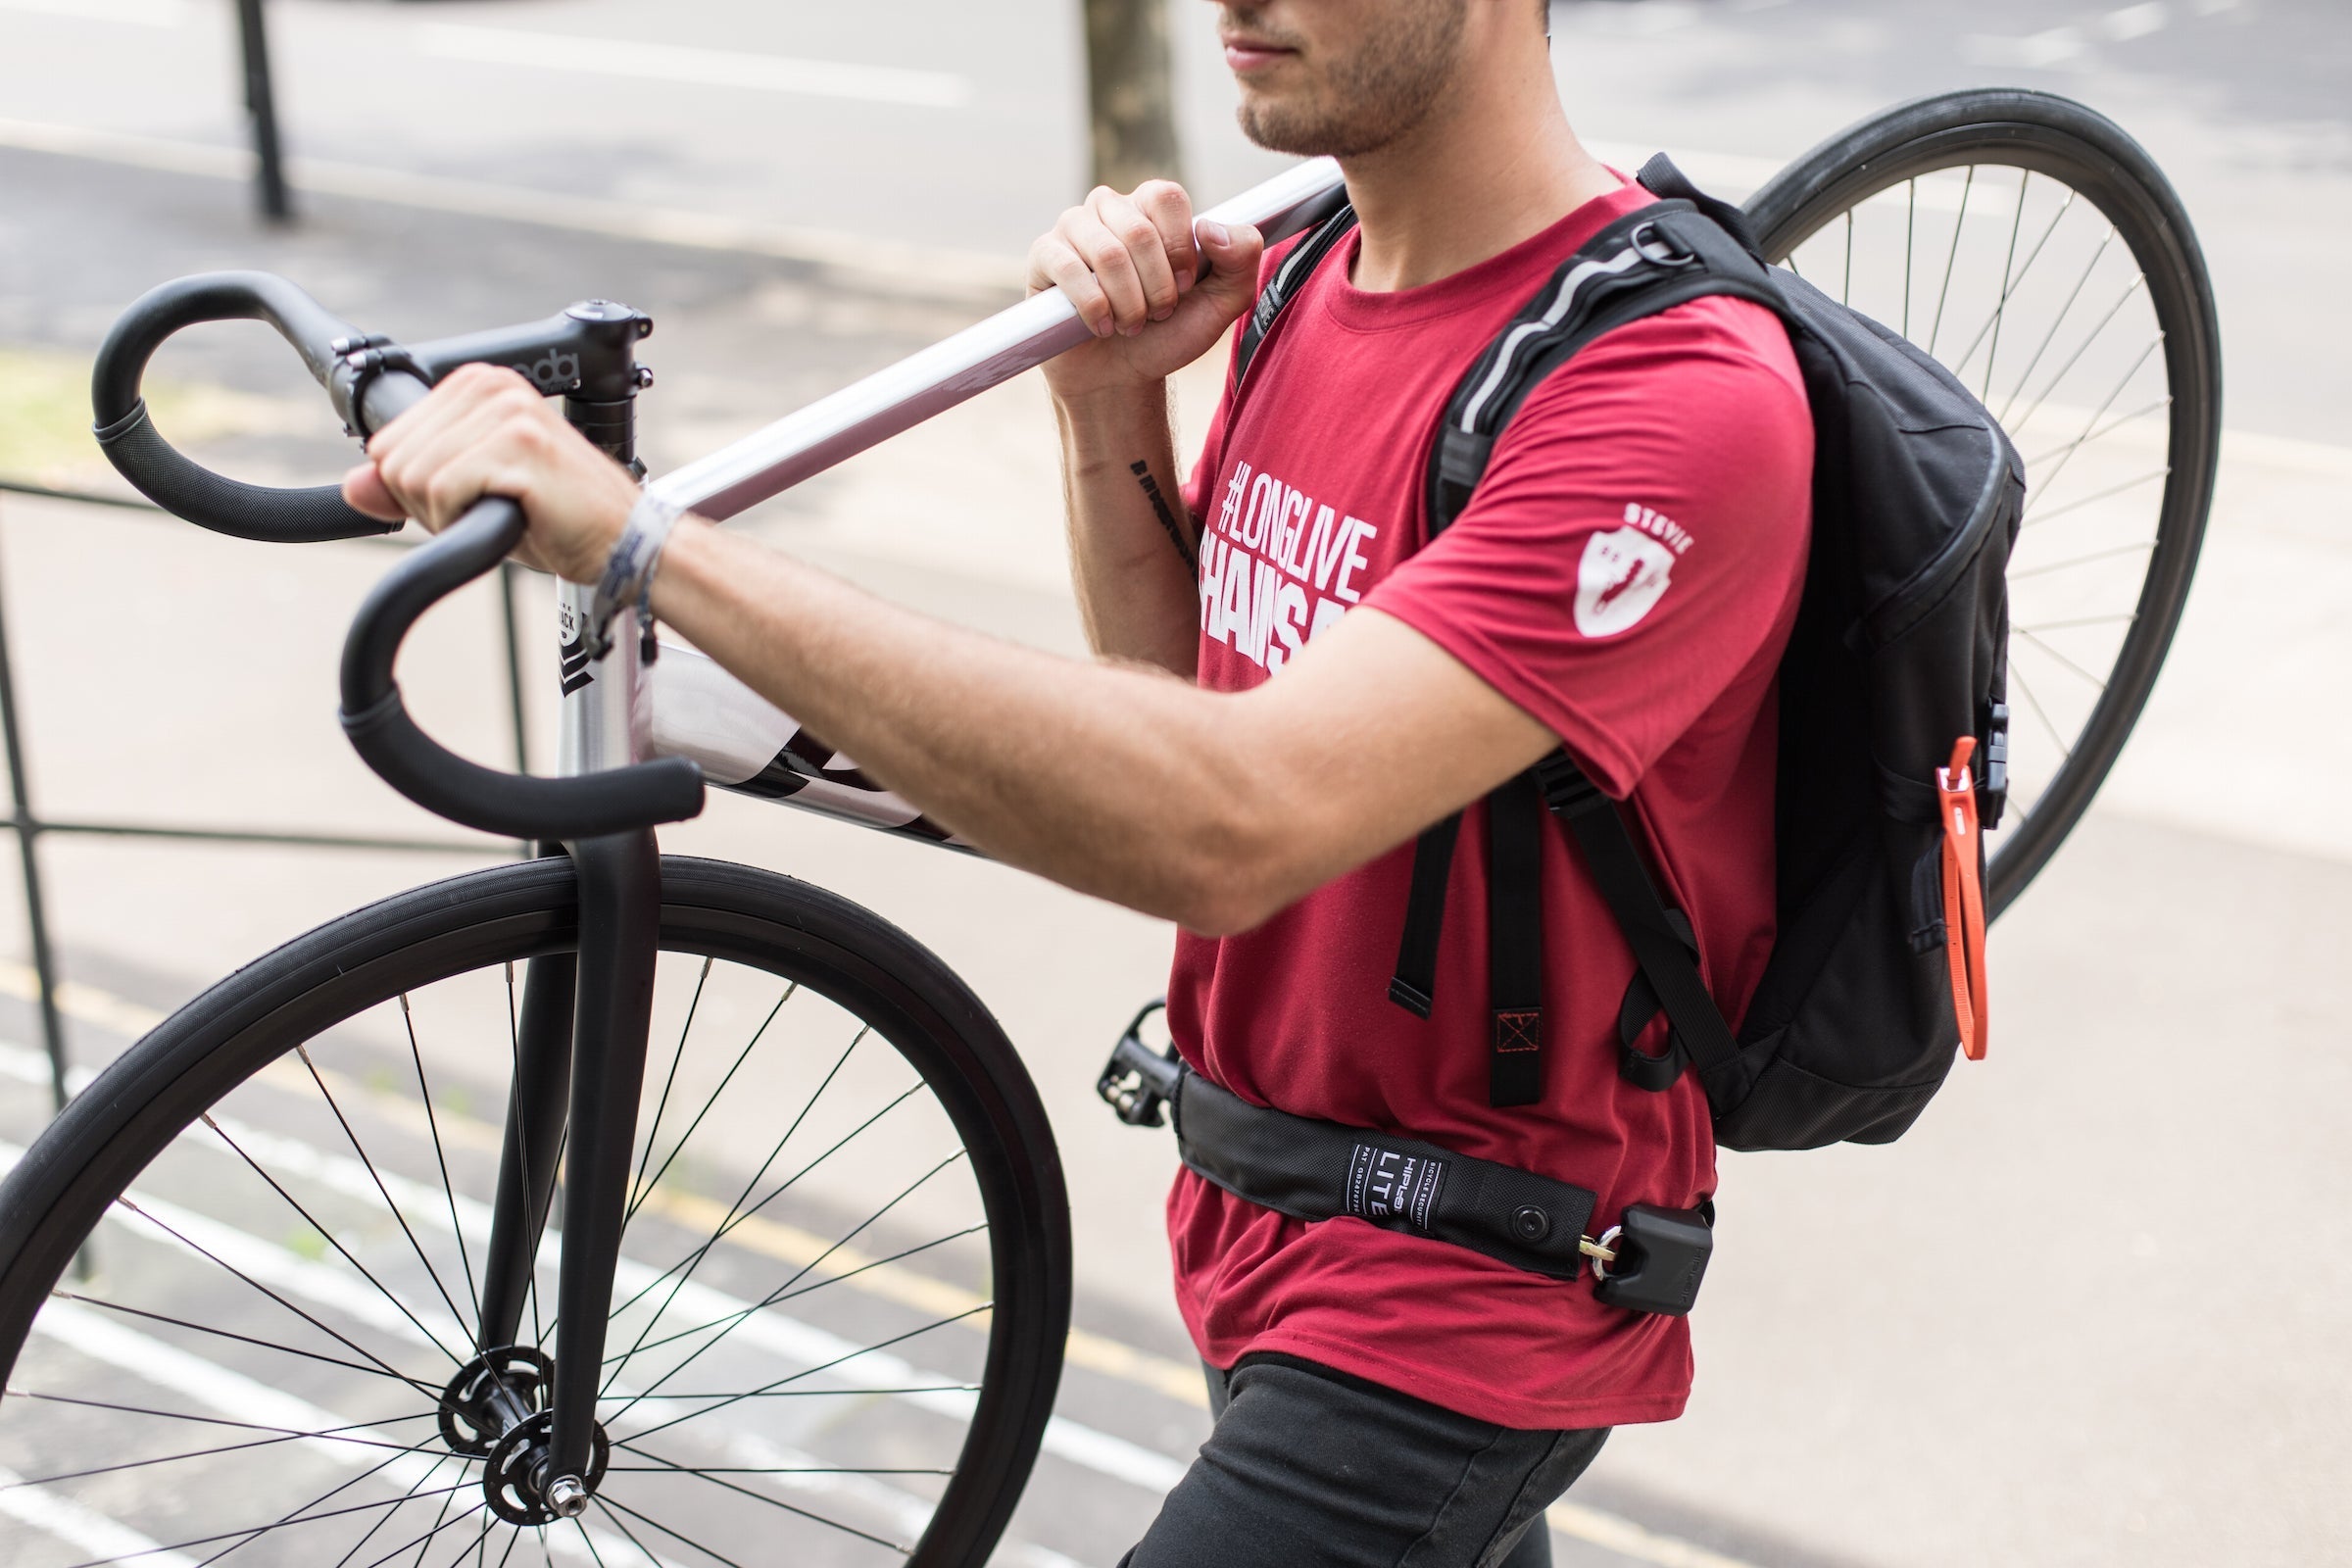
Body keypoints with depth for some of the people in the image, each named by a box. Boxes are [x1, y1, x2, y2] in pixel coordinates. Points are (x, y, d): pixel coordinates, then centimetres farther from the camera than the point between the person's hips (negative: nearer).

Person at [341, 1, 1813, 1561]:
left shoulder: (1681, 388, -27)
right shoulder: (1309, 278, 1)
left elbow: (1232, 822, -39)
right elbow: (1183, 695, 10)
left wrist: (645, 540, -41)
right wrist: (1108, 406, -8)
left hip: (1457, 1308, -8)